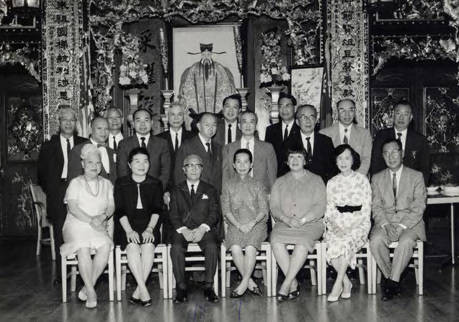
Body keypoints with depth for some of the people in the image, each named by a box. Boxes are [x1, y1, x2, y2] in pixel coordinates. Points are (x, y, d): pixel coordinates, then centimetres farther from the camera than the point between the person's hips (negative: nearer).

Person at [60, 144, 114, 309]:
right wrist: (90, 220, -17)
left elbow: (111, 206, 8)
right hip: (77, 225, -2)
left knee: (105, 246, -30)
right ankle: (91, 292, -27)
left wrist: (103, 216, -14)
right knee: (83, 249, -33)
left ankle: (88, 287, -23)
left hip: (99, 227, 2)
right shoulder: (75, 183, 8)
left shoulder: (106, 184, 18)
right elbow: (72, 208, -5)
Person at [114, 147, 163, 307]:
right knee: (132, 246, -31)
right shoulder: (121, 183, 11)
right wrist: (129, 230, -15)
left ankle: (138, 293, -27)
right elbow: (120, 210, 1)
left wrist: (149, 229, -14)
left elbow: (156, 210, 4)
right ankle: (143, 290, -32)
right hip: (127, 225, 0)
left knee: (148, 245, -30)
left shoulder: (155, 184, 14)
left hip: (149, 226, 1)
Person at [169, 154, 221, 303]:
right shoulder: (176, 190, 18)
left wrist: (202, 228, -15)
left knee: (212, 247, -31)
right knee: (176, 248, -31)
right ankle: (181, 288, -21)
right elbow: (173, 214, 6)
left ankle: (208, 287, -20)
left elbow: (215, 213, 5)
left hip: (204, 228, 0)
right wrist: (183, 229, -14)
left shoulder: (210, 190, 17)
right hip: (182, 229, 0)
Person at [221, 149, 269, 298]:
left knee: (250, 247, -30)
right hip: (235, 225, 1)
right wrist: (238, 225, -12)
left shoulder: (257, 185, 9)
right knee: (235, 248, -28)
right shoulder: (228, 185, 11)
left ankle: (244, 283, -17)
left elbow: (264, 209, 4)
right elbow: (226, 210, 4)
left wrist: (252, 222, -14)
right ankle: (250, 283, -14)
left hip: (256, 224, -1)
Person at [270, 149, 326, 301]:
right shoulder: (280, 182, 18)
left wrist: (302, 220, -15)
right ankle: (293, 284, -26)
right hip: (284, 223, 2)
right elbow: (274, 207, 7)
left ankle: (286, 284, -32)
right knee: (276, 240, -30)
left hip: (310, 223, -2)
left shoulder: (316, 180, 12)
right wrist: (287, 219, -14)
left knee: (303, 241, -35)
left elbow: (320, 207, 0)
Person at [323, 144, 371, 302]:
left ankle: (338, 284, -22)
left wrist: (351, 227, -13)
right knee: (332, 244, -28)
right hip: (337, 224, 2)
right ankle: (346, 282, -12)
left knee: (346, 243, -32)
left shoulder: (362, 180, 5)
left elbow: (366, 209, 0)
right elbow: (329, 209, 8)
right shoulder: (332, 183, 13)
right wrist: (334, 225, -11)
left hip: (358, 224, -2)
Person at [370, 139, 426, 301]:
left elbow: (418, 208, -2)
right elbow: (376, 207, 6)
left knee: (406, 241, -34)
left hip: (410, 222, -2)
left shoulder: (416, 176, 6)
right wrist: (386, 225, -13)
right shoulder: (377, 178, 13)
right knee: (375, 241, -30)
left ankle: (391, 281, -20)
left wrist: (402, 226, -16)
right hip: (385, 222, 2)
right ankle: (392, 280, -12)